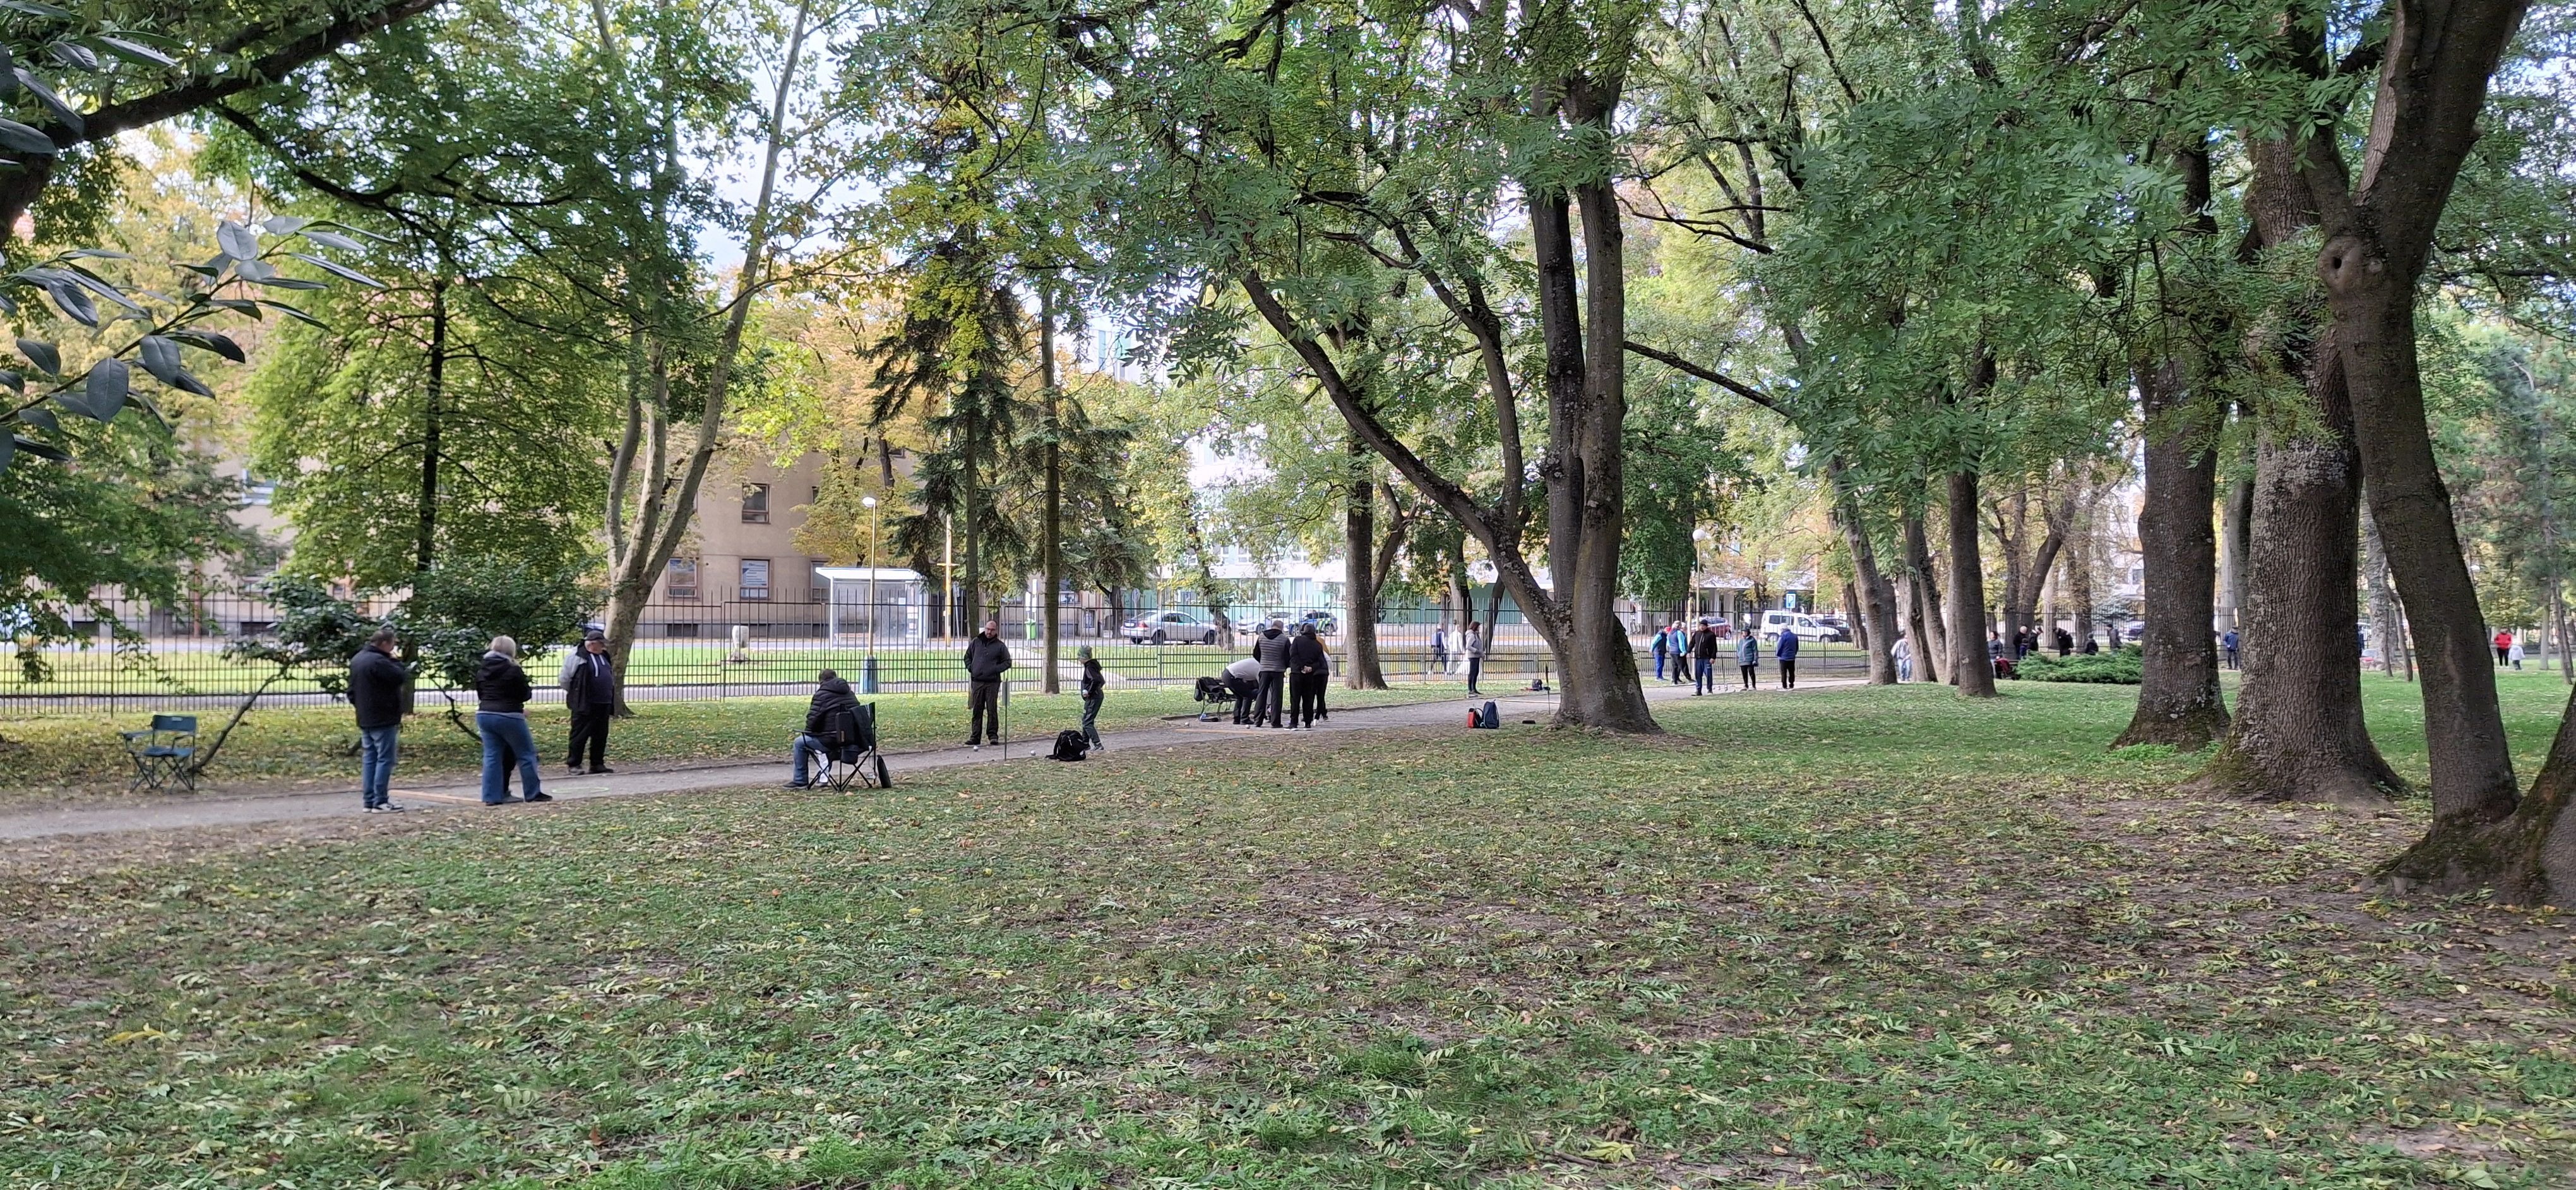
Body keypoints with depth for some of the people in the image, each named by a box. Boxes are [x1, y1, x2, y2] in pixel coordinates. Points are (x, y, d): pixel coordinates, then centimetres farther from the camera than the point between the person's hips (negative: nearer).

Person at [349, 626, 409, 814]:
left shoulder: (356, 660, 14)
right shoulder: (378, 662, -19)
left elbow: (352, 691, 20)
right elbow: (402, 678, -19)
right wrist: (396, 663, -6)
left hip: (365, 720, 10)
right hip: (383, 720, -10)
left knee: (369, 759, 11)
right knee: (385, 759, -6)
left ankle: (368, 801, 13)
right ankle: (380, 802, -7)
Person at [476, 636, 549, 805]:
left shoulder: (481, 672, 9)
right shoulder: (514, 671, -10)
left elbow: (480, 695, 17)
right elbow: (525, 695, -5)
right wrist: (524, 680, 14)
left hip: (484, 715, 6)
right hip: (508, 717, -6)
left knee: (491, 756, 8)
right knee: (527, 754, 5)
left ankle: (491, 796, 4)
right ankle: (533, 793, 8)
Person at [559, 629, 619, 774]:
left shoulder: (604, 656, 14)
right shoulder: (578, 657, -11)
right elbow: (564, 679, -6)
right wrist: (575, 693, 5)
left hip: (603, 704, 7)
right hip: (585, 705, -7)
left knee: (601, 736, 9)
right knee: (580, 735, -1)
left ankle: (597, 764, 17)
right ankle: (574, 764, 7)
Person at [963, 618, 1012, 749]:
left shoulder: (1000, 646, 3)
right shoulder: (975, 642, 10)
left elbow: (1007, 662, 6)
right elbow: (967, 657, 21)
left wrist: (996, 669, -8)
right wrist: (970, 668, 4)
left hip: (992, 683, -2)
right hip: (977, 681, 3)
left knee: (992, 710, -4)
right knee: (977, 710, 4)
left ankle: (993, 735, 4)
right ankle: (975, 737, 8)